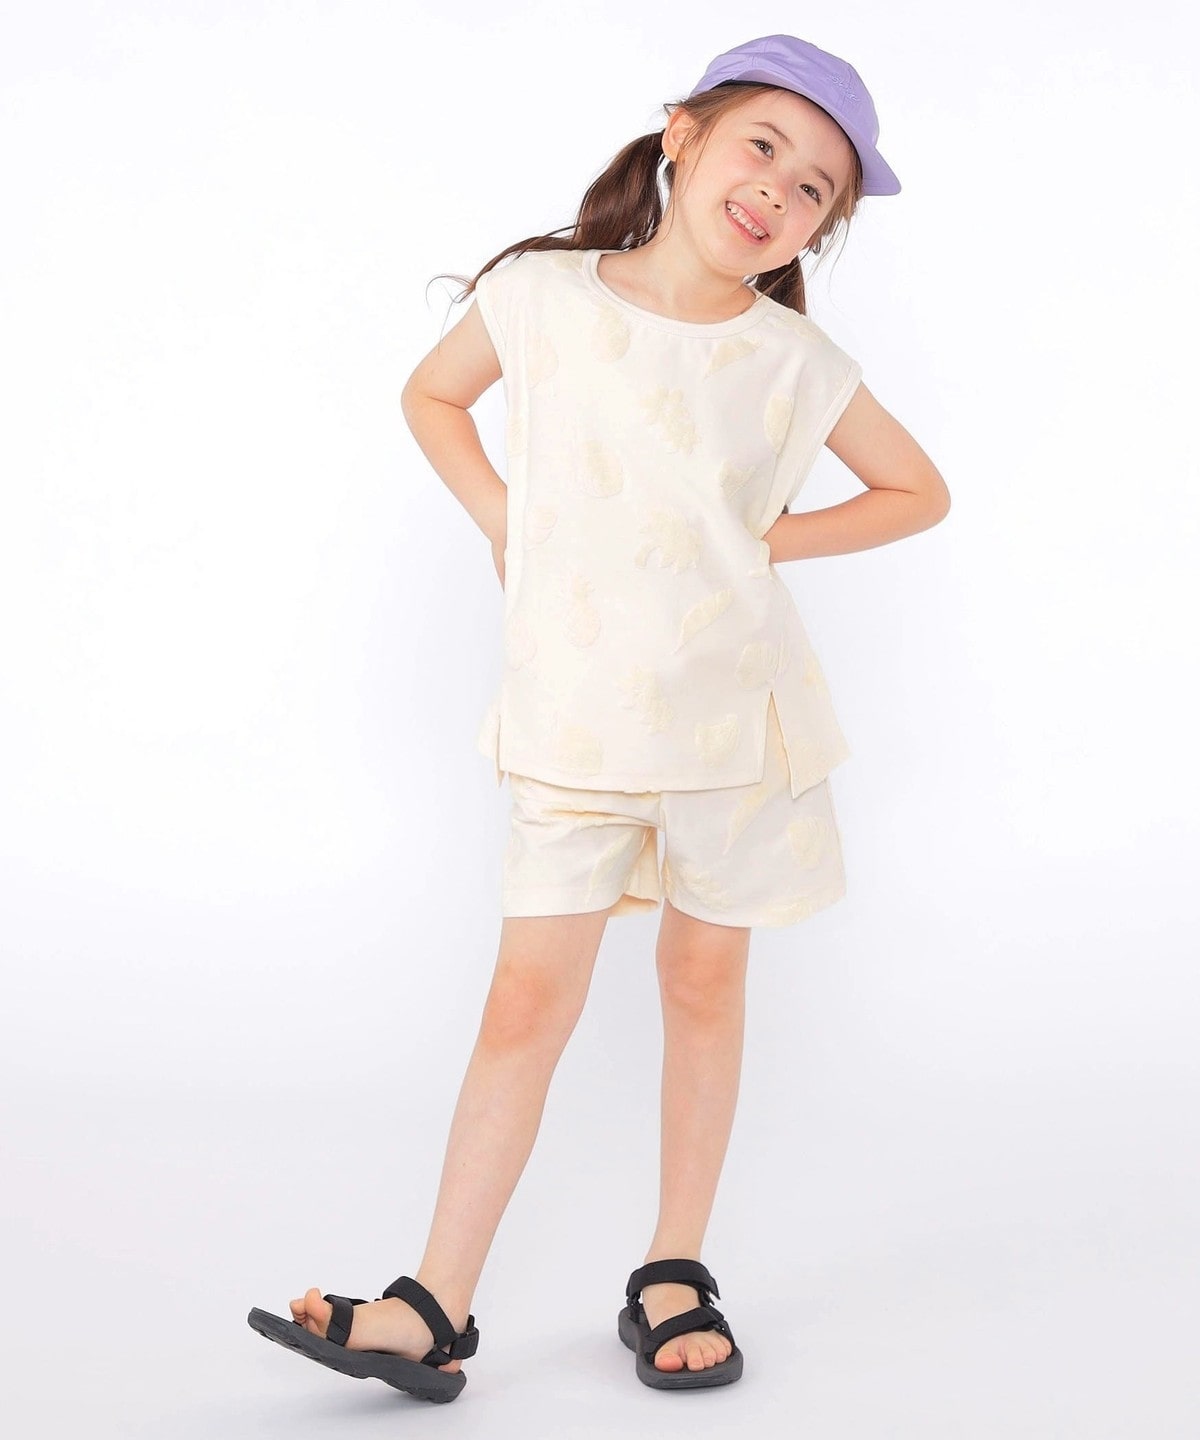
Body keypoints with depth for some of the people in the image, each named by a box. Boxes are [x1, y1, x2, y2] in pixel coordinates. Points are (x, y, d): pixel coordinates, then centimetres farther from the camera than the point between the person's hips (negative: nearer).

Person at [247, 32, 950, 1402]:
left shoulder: (795, 361, -4)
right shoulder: (542, 292, -4)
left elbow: (918, 491, 8)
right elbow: (431, 394, 13)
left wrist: (766, 541, -3)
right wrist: (503, 523, 0)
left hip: (735, 715, 1)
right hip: (576, 720, 0)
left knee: (704, 981, 10)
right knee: (528, 999, -1)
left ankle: (673, 1275, 26)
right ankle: (431, 1311, 7)